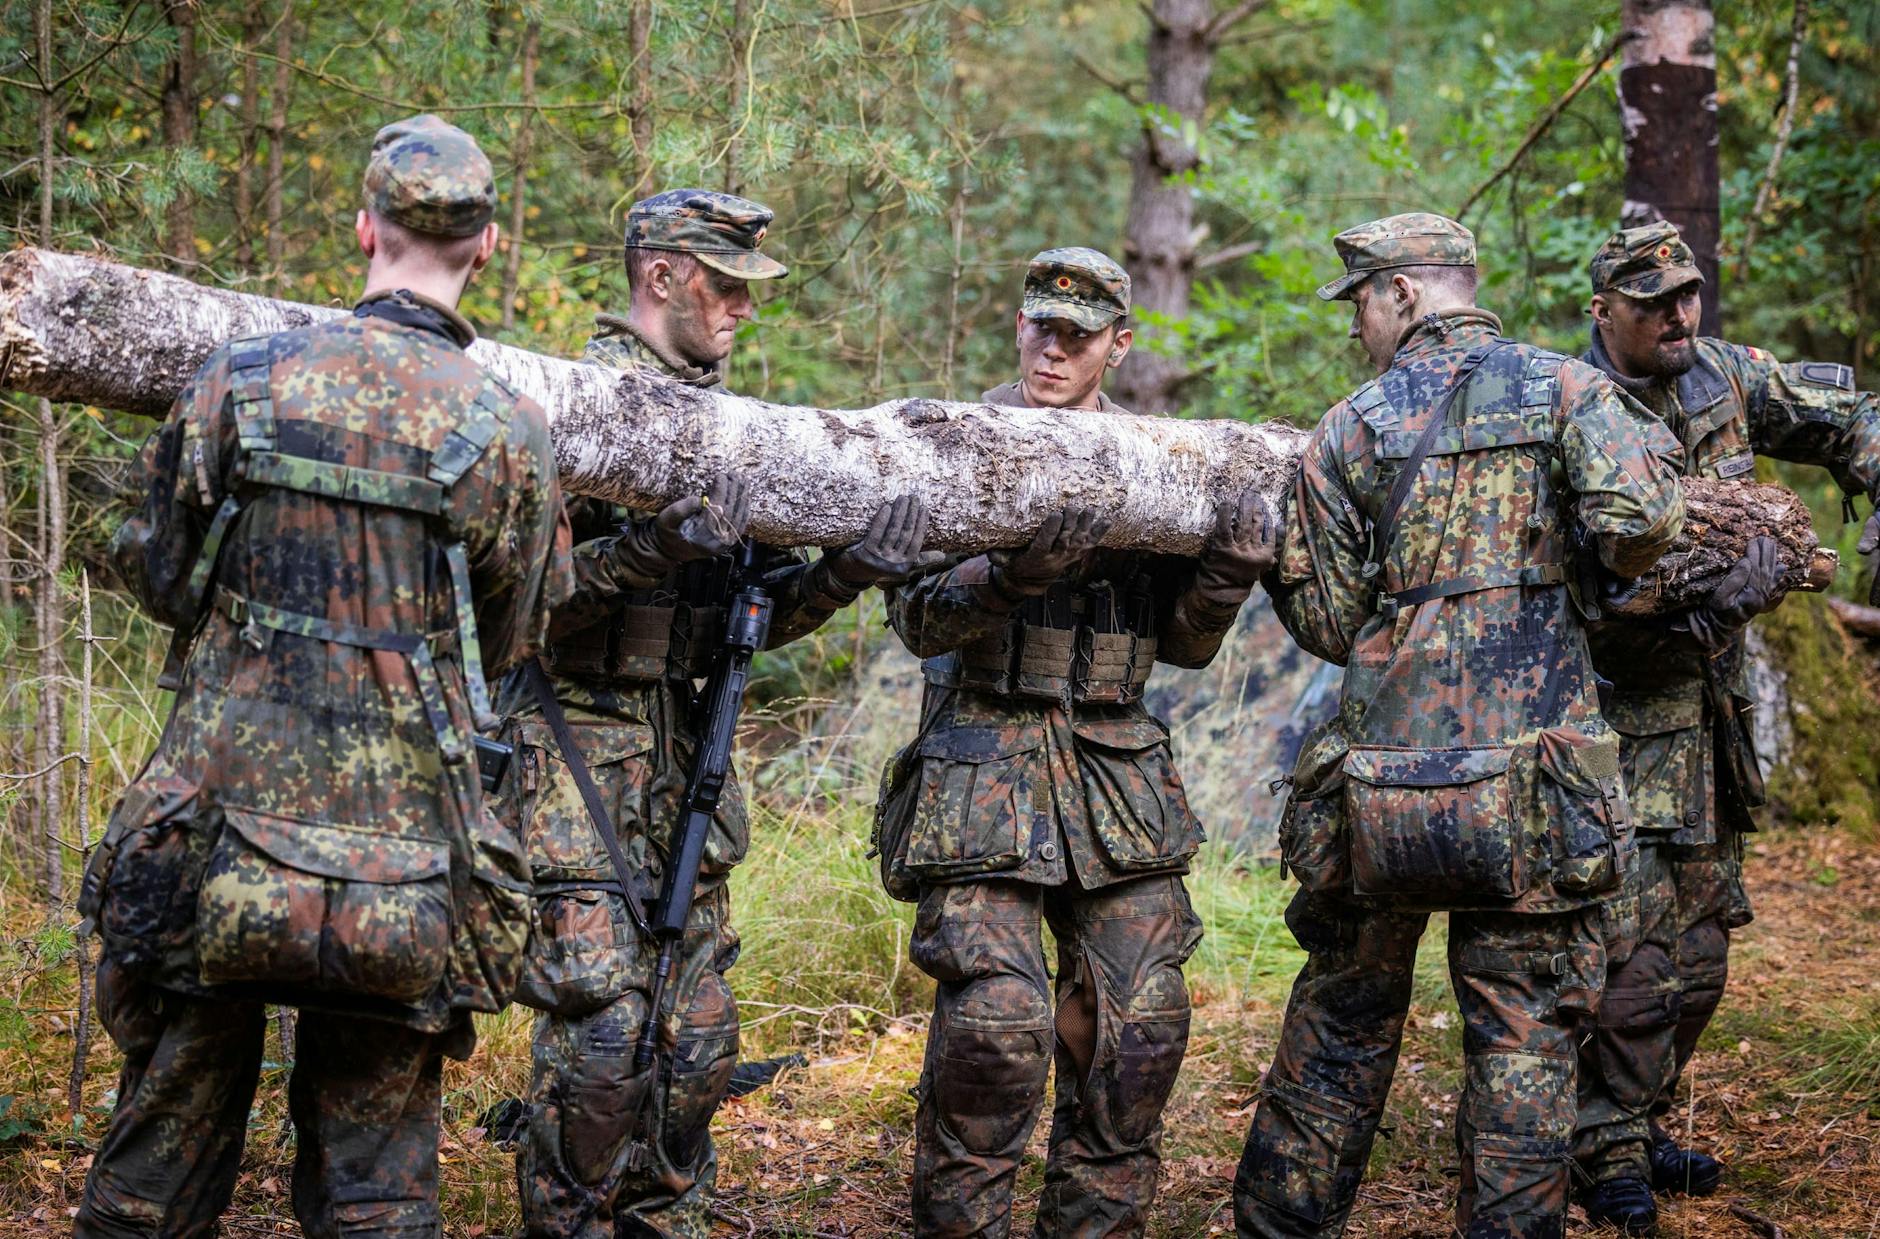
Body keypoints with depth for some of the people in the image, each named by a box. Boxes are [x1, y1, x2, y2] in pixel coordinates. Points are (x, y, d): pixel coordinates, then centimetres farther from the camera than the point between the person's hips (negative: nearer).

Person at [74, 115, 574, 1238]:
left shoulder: (238, 382, -2)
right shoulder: (509, 430, -4)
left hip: (217, 831, 1)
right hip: (401, 868, -1)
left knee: (163, 1148, 12)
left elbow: (163, 579, 8)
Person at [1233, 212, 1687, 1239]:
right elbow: (1637, 520, -15)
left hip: (1382, 777, 2)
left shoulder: (1349, 430, 4)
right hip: (1531, 786, -2)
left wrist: (1277, 561, 23)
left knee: (1344, 1014, 16)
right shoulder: (1562, 387, 2)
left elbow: (1329, 626, 4)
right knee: (1524, 1039, 5)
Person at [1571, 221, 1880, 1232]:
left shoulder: (1723, 377, 2)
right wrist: (1714, 604, -35)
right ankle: (1610, 1156, 2)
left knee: (1700, 953, 13)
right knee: (1633, 950, -9)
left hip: (1711, 714, 7)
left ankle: (1643, 1124, 26)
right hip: (1620, 715, -7)